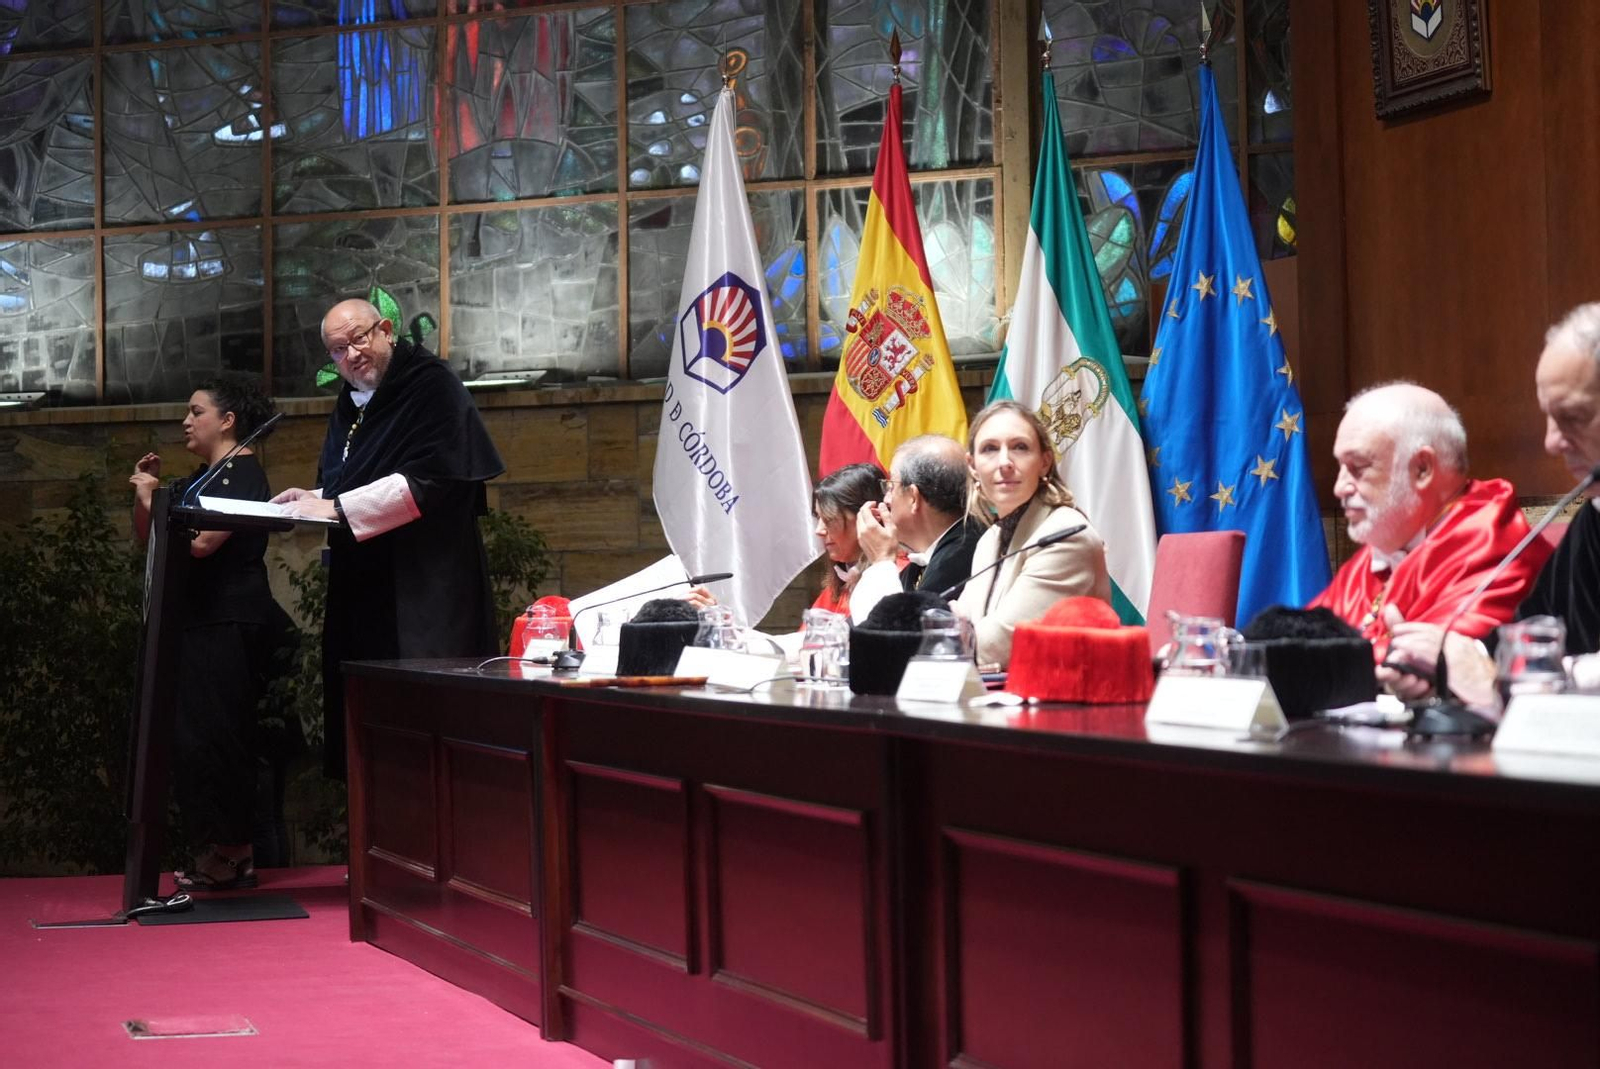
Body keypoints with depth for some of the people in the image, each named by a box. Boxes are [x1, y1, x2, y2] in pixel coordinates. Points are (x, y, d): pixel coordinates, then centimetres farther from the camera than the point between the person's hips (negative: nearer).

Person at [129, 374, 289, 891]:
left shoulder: (243, 473, -9)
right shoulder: (201, 477, 19)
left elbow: (201, 541, -22)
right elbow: (148, 537, 20)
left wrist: (154, 499, -12)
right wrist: (147, 493, 4)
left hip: (230, 625, -9)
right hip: (199, 622, 9)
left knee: (207, 737, -10)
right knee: (192, 738, 7)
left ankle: (230, 853, -5)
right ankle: (222, 851, 10)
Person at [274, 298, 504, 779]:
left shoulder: (431, 384, -7)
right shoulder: (351, 402, 17)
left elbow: (429, 479, -19)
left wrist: (335, 507, -19)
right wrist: (312, 501, 2)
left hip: (423, 590, -8)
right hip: (362, 587, 8)